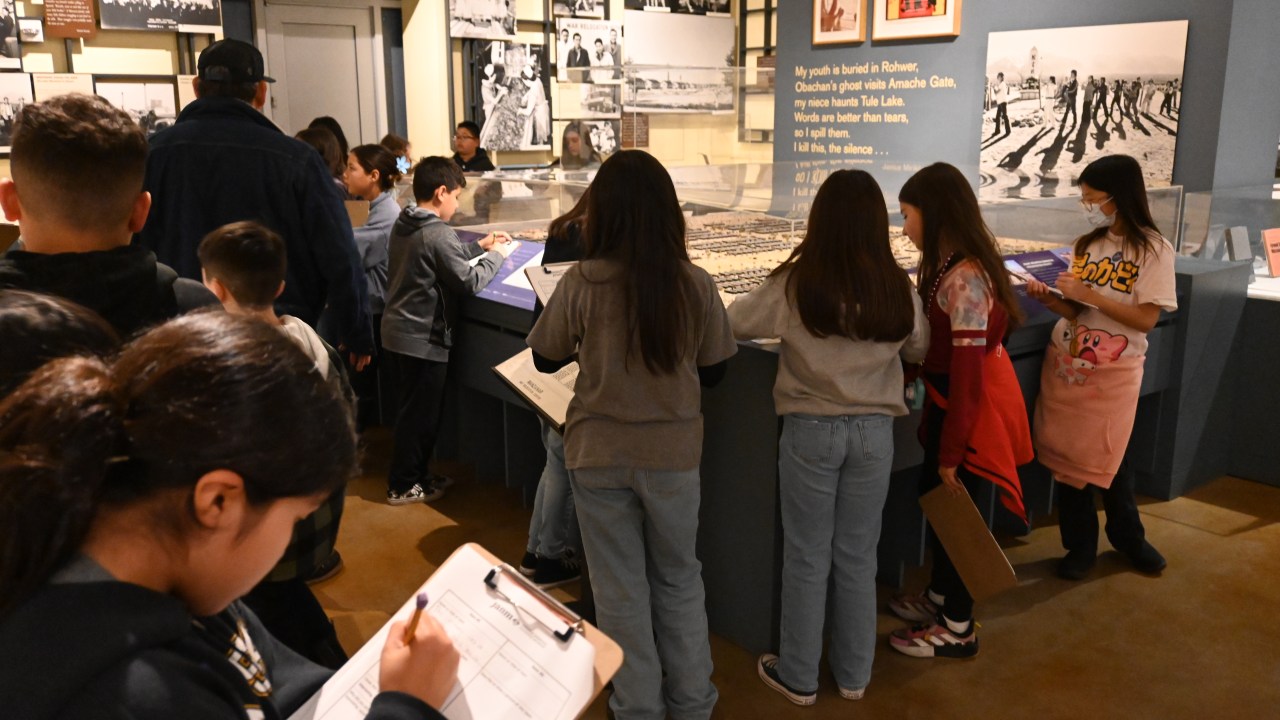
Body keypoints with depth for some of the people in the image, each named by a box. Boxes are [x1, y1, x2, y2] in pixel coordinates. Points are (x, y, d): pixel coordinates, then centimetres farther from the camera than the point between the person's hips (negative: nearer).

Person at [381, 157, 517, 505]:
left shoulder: (403, 225, 7)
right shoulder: (438, 234, -21)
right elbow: (469, 281, -19)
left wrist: (479, 246, 17)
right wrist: (495, 256, -4)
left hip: (397, 330, 9)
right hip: (422, 339, -9)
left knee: (414, 408, 20)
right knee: (421, 413, 4)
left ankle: (417, 474, 33)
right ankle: (403, 486, 15)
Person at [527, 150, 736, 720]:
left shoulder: (581, 284, -15)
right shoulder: (697, 285, -11)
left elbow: (545, 360, 0)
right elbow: (714, 370, 2)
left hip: (600, 453, -1)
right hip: (673, 451, 2)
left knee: (620, 587, 14)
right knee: (679, 578, 21)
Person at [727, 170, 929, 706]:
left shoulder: (795, 285, -15)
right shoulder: (898, 289, -7)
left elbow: (733, 324, -1)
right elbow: (919, 350, 11)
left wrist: (784, 325, 17)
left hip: (811, 431, -2)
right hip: (874, 431, 3)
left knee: (807, 557, 12)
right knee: (858, 557, 16)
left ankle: (799, 677, 26)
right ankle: (854, 675, 31)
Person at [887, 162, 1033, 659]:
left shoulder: (964, 279, -26)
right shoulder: (948, 265, 4)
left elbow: (968, 375, -25)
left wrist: (950, 454, -20)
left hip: (970, 409, -9)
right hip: (948, 399, 9)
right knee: (933, 497, 21)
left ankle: (958, 630, 24)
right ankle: (939, 595, 42)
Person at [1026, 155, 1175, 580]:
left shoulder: (1154, 249, -10)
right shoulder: (1086, 245, 4)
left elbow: (1145, 319, -16)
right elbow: (1078, 313, 5)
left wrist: (1089, 293, -21)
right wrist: (1049, 299, -13)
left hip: (1114, 372, -4)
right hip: (1065, 363, 4)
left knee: (1107, 458, 8)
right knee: (1066, 455, 7)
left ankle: (1128, 537, 34)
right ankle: (1080, 545, 23)